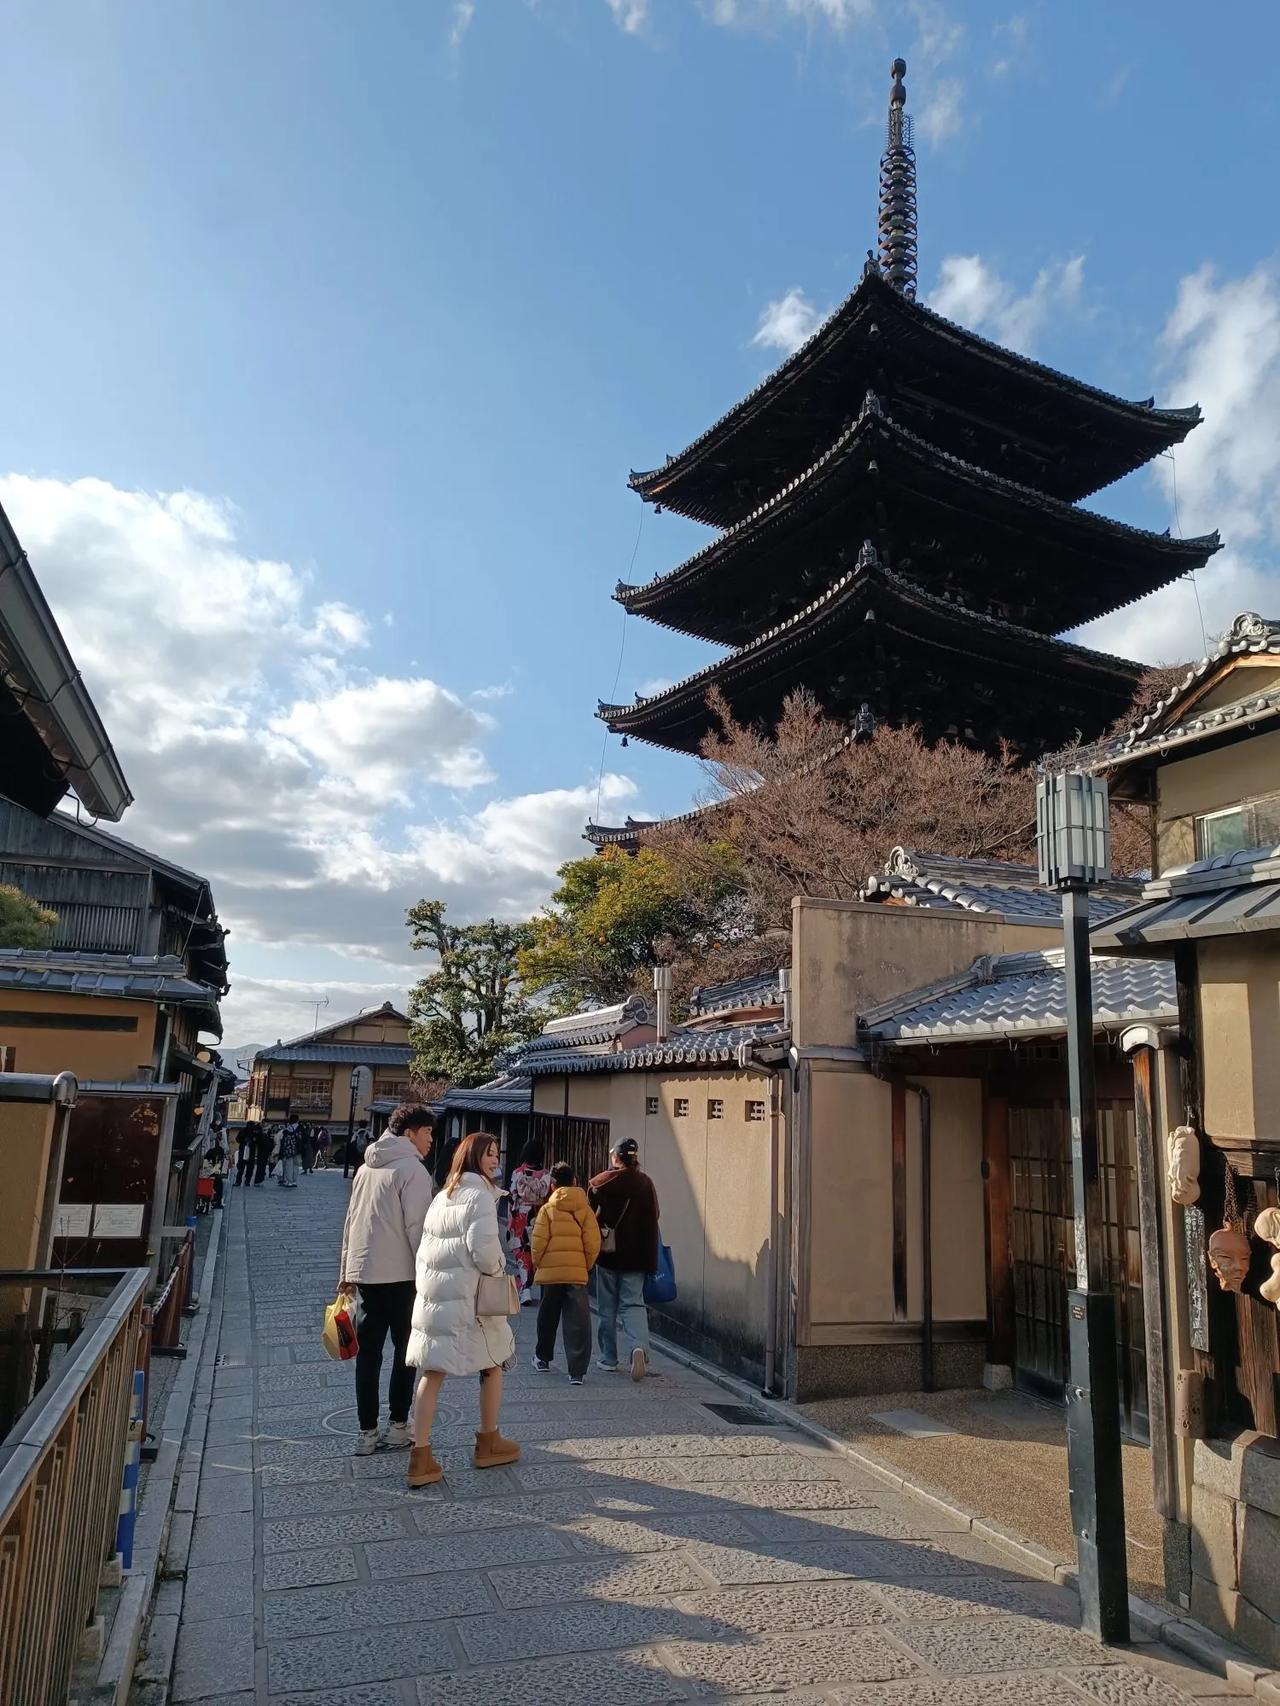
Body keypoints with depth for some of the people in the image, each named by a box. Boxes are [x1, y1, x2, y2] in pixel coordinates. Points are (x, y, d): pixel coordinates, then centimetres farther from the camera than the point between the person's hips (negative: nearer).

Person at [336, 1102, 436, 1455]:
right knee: (407, 1348, 8)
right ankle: (398, 1426, 11)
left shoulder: (368, 1167, 13)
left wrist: (346, 1271, 19)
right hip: (399, 1274, -6)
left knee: (368, 1351, 9)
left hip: (363, 1271, 7)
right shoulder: (412, 1168, -10)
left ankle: (367, 1432, 12)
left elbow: (351, 1220, 15)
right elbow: (417, 1227, -15)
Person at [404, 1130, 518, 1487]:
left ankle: (421, 1457, 3)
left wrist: (427, 1282, 16)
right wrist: (498, 1269, -3)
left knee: (432, 1372, 6)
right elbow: (484, 1247, -21)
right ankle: (489, 1444, 25)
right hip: (468, 1297, -6)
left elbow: (425, 1246, 12)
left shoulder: (442, 1196, 13)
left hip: (432, 1294, 6)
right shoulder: (480, 1194, -12)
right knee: (493, 1364, 14)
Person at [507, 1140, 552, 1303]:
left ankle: (525, 1291, -3)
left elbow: (512, 1199, -3)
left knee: (522, 1253, 4)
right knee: (536, 1252, 13)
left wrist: (510, 1222, 5)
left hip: (520, 1218, -1)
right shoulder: (545, 1175, -5)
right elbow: (549, 1199, -4)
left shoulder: (517, 1173, -5)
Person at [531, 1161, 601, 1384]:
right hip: (577, 1273, 0)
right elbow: (593, 1243, -4)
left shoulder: (547, 1209, -4)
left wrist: (537, 1265, 10)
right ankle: (577, 1371, -6)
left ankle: (543, 1358, 36)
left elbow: (538, 1243, -7)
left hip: (550, 1272, 0)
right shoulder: (585, 1209, -1)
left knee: (548, 1318, 20)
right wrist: (586, 1266, 11)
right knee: (577, 1323, 0)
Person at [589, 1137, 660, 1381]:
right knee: (633, 1303, 6)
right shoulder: (645, 1183, -2)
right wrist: (650, 1258, 9)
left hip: (607, 1252, -1)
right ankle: (639, 1346, -18)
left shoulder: (599, 1182, -6)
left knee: (607, 1307, 12)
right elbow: (652, 1219, 0)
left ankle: (608, 1357, 18)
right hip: (636, 1256, 1)